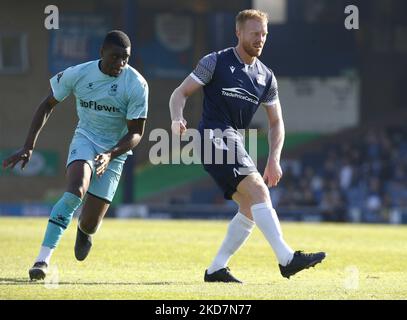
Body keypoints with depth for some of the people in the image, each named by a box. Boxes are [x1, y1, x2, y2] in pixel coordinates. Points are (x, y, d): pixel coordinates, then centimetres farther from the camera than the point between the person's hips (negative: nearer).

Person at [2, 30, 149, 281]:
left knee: (89, 224, -4)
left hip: (115, 150, 0)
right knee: (76, 189, -32)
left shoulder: (137, 85, -18)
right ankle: (43, 259, -31)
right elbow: (48, 105, 1)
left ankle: (84, 232, 39)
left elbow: (136, 133, -13)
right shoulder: (77, 74, -13)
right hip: (85, 139, 0)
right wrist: (29, 147, -5)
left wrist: (110, 155, -30)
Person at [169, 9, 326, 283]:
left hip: (236, 143, 8)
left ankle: (216, 269, 8)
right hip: (215, 137, -8)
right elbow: (181, 93, -1)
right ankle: (286, 258, -30)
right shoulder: (216, 62, -3)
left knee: (251, 208, 1)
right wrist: (177, 119, -22)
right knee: (258, 190, -21)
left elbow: (276, 122, 17)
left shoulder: (266, 77, 12)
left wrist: (274, 160, 4)